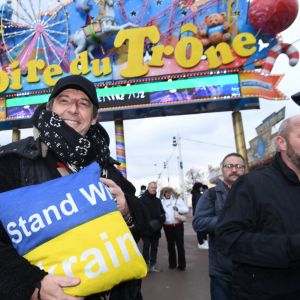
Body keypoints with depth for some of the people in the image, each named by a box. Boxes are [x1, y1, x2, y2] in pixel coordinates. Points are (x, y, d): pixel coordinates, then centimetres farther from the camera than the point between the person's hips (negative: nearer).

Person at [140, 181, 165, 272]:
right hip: (146, 228, -6)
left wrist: (162, 219, -2)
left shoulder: (158, 200, 15)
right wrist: (148, 222, -20)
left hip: (156, 229, 6)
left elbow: (162, 212, 19)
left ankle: (153, 265, 22)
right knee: (146, 247, 0)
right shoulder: (142, 199, -6)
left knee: (154, 247, 12)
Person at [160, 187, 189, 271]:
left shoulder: (177, 199, -2)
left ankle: (182, 264, 12)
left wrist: (178, 209, -22)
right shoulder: (162, 201, 5)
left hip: (178, 225, -2)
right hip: (167, 226, 3)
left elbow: (186, 209, -7)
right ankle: (172, 263, 26)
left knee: (180, 245, 1)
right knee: (170, 245, 13)